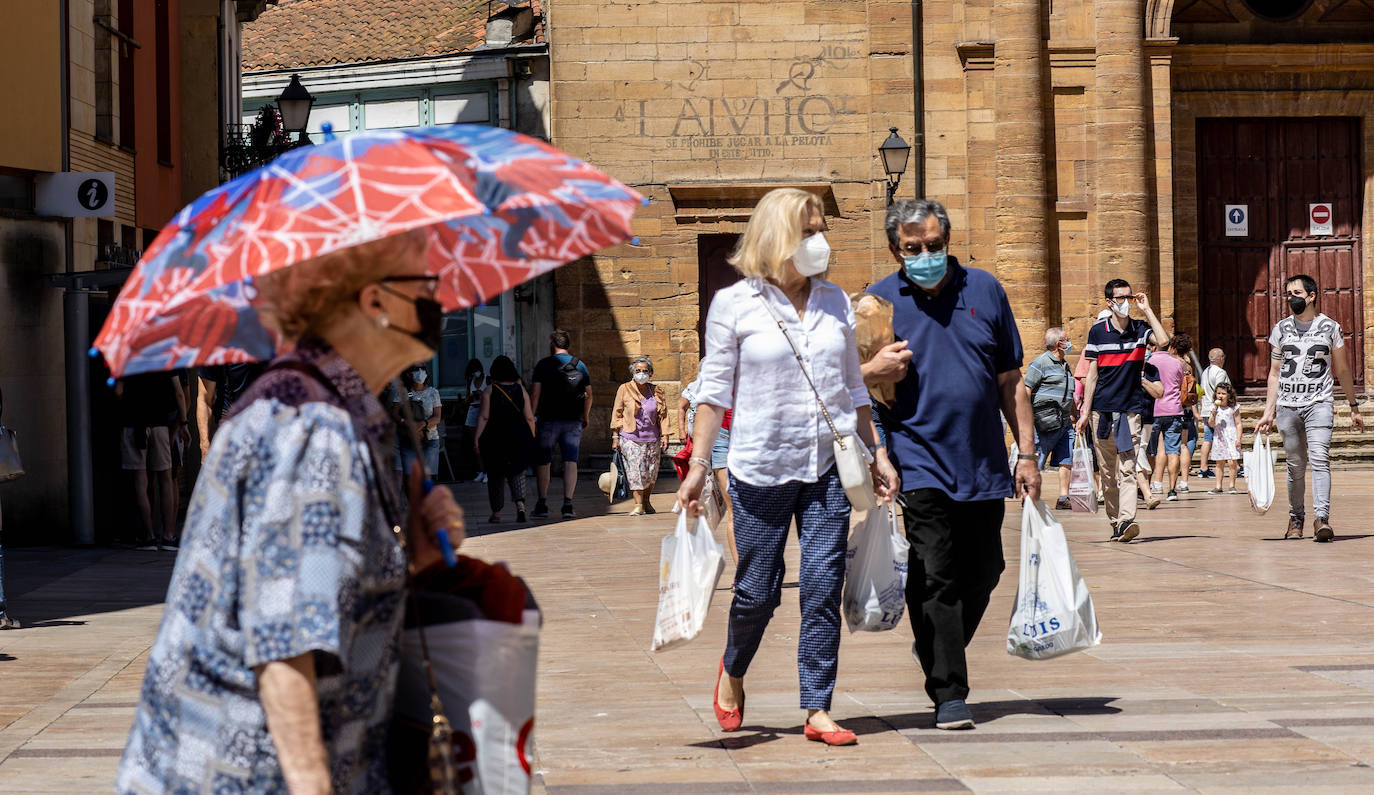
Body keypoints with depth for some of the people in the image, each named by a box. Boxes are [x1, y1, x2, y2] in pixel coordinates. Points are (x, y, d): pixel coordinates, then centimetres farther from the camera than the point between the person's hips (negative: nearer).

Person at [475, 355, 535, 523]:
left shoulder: (489, 390, -4)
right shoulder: (521, 389, 3)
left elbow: (484, 417, -10)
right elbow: (529, 418, 3)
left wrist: (477, 436, -9)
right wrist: (532, 438, 11)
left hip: (495, 438, -2)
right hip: (519, 438, 2)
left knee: (495, 476, 9)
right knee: (517, 472, 10)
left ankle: (496, 512, 14)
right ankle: (520, 503, -14)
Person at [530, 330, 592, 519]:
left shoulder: (544, 364, -2)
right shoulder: (580, 365, 7)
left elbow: (535, 393, -8)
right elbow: (588, 394, 8)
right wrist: (585, 416, 21)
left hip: (549, 420, -2)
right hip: (573, 421, 2)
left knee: (543, 462, 7)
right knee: (571, 462, 0)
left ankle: (542, 504, 6)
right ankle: (568, 504, -8)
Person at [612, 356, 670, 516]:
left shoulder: (657, 392, 8)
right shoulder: (624, 389, 3)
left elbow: (663, 415, 11)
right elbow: (617, 413, 4)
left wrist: (664, 436, 3)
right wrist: (615, 437, 0)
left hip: (652, 438, 3)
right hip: (630, 438, -2)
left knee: (651, 471, 5)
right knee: (635, 470, -11)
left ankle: (647, 501, 22)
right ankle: (638, 504, -11)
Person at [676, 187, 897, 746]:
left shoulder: (835, 302, 9)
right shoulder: (733, 305, -3)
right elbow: (715, 390, 0)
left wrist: (877, 453, 12)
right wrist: (698, 464, -5)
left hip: (829, 466, 3)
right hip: (761, 468, -3)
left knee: (823, 586, -2)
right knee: (758, 589, 4)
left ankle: (818, 710, 4)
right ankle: (732, 670, 34)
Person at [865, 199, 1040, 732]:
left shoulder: (984, 291, 8)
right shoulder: (879, 302, 2)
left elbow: (1010, 382, 11)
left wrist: (1027, 454, 8)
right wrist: (873, 373, -19)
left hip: (983, 467, 3)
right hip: (919, 464, -3)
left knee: (982, 573, 11)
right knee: (934, 579, -9)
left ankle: (937, 654, 34)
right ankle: (948, 693, -5)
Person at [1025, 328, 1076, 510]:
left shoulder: (1064, 365, 20)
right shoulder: (1040, 363, -7)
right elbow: (1026, 391, -11)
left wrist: (1074, 415, 27)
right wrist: (1029, 418, -17)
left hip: (1065, 422, 8)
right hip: (1047, 423, -8)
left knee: (1066, 460, 2)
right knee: (1036, 462, -5)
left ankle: (1063, 498, 5)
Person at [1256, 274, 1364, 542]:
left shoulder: (1330, 327, 5)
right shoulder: (1281, 329, 11)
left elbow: (1342, 370, 14)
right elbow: (1275, 374, 14)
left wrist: (1354, 407, 15)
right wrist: (1268, 412, 9)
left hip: (1319, 402, -2)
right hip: (1287, 405, 2)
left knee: (1319, 459, -17)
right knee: (1295, 466, 5)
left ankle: (1321, 518, -23)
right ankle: (1295, 517, 20)